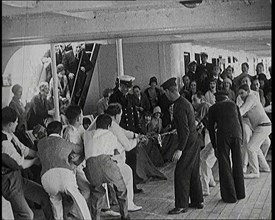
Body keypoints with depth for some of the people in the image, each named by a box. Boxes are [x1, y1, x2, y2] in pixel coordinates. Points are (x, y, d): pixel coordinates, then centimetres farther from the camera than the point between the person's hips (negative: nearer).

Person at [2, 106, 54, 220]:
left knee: (44, 195, 11)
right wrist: (36, 160, -2)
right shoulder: (4, 143, -31)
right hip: (9, 183, -9)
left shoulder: (10, 135, 0)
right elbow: (20, 164, -20)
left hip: (17, 178, 9)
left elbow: (24, 150, 10)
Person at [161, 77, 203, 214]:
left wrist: (180, 149, -25)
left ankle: (181, 205, -1)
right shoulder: (185, 102, 11)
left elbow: (185, 130, -24)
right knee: (193, 173, 17)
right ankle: (197, 201, 26)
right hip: (194, 142, 10)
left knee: (181, 174, -5)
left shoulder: (180, 107, -20)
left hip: (188, 144, -10)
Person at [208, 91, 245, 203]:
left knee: (225, 165, 5)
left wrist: (214, 146, 22)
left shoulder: (212, 108, 19)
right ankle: (240, 193, 24)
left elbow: (211, 128, 17)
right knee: (237, 164, 14)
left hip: (223, 135, -2)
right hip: (237, 134, 2)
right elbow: (240, 123, 21)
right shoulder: (233, 105, 24)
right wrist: (241, 140, 27)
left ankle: (230, 196, 6)